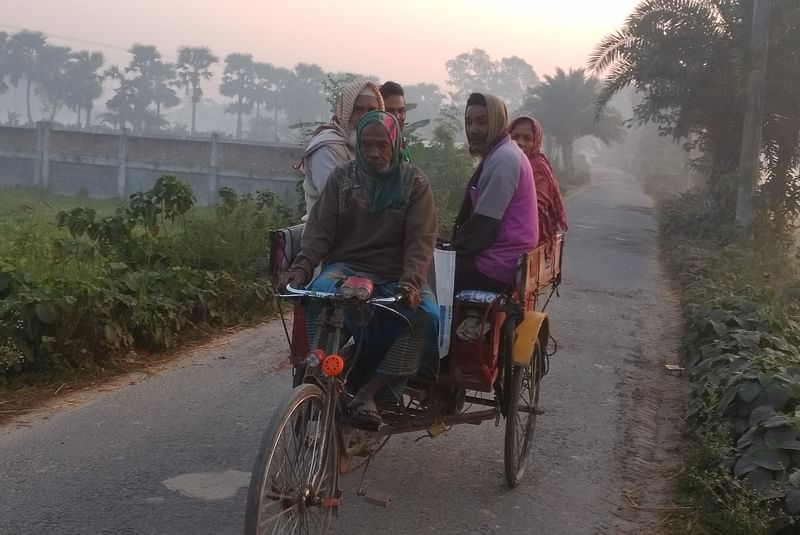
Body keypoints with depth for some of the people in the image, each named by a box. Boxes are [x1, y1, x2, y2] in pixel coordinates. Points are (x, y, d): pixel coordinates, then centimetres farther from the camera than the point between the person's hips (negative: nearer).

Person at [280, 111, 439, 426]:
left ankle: (368, 391, -24)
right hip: (347, 267, 0)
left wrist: (411, 281, -25)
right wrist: (301, 267, -19)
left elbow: (421, 239, -6)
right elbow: (320, 230, 0)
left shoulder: (415, 184, 5)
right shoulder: (342, 178, 9)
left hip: (397, 277, 0)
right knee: (320, 294, -35)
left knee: (426, 315, -31)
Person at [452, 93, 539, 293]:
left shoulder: (502, 159, -16)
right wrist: (455, 245, 7)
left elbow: (484, 224, -20)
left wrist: (453, 249, -9)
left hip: (497, 266, -9)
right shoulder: (501, 153, 15)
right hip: (504, 259, 9)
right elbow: (479, 217, 16)